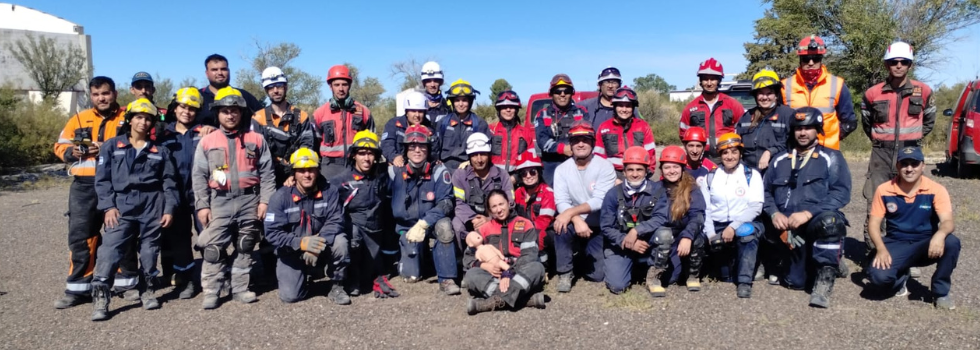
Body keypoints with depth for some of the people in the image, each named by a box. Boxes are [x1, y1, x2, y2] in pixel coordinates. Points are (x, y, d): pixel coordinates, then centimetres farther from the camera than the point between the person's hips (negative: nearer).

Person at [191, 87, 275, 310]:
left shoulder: (256, 140, 4)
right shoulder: (207, 142, 4)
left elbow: (267, 173, 4)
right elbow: (199, 176, 4)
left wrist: (265, 200, -4)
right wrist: (202, 205, -3)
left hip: (249, 201, 1)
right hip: (220, 202, 0)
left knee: (245, 247, 9)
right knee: (214, 248, -2)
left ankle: (240, 288, 18)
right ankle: (210, 292, 6)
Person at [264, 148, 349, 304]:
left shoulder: (329, 191, -11)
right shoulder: (280, 197, -13)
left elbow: (335, 221, -18)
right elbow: (272, 232, -17)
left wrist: (320, 242, -36)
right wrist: (300, 243, -32)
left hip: (321, 249, 0)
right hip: (291, 253, 0)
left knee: (340, 241, -31)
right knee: (290, 296, -15)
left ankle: (336, 287, -9)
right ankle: (305, 277, 22)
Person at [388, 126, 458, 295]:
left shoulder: (438, 171, -13)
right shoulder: (394, 172, -10)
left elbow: (445, 203, -21)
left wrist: (424, 224, -32)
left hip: (432, 224, -1)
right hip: (406, 228, 1)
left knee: (444, 225, -36)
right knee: (411, 276, -11)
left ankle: (446, 279, -24)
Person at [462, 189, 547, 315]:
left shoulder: (525, 225, 6)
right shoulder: (485, 229, 13)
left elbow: (529, 255, -7)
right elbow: (467, 258, 8)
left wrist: (509, 273, -23)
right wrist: (485, 265, -14)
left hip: (519, 275, -1)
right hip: (495, 275, 2)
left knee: (537, 267, -31)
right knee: (471, 275, -27)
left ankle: (496, 301, -43)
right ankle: (526, 298, -39)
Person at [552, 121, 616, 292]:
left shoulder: (605, 167, -11)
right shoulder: (562, 169, -3)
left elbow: (600, 201, -22)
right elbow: (561, 202, -14)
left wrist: (570, 212, -33)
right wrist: (577, 220, -32)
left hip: (599, 227, -1)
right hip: (575, 223, 1)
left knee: (598, 274, -7)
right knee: (561, 225, -33)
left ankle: (584, 258, 30)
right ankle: (565, 273, -12)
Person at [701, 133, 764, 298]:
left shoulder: (752, 175, 4)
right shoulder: (711, 177, 10)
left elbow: (756, 207, -8)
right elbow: (704, 209, 3)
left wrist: (733, 227, -21)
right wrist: (710, 233, -12)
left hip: (745, 224, -2)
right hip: (718, 227, 2)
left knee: (747, 232, -35)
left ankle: (744, 282, -28)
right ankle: (727, 274, 1)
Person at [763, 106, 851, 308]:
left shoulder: (831, 158, 8)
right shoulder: (780, 159, 20)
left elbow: (841, 192, -6)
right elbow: (765, 191, 16)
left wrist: (808, 213, -18)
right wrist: (774, 213, -5)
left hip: (818, 218, -3)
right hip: (786, 224, 3)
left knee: (829, 222, -41)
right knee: (795, 282, -11)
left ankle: (825, 278, -28)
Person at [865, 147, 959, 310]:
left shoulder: (936, 190, -8)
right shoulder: (884, 190, -6)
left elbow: (948, 222, -20)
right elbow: (874, 224, -5)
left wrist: (939, 235, -45)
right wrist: (881, 249, -23)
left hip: (926, 245, 1)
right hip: (896, 245, -1)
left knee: (951, 243, -33)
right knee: (878, 276, -29)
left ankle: (941, 292, -8)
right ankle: (901, 279, 13)